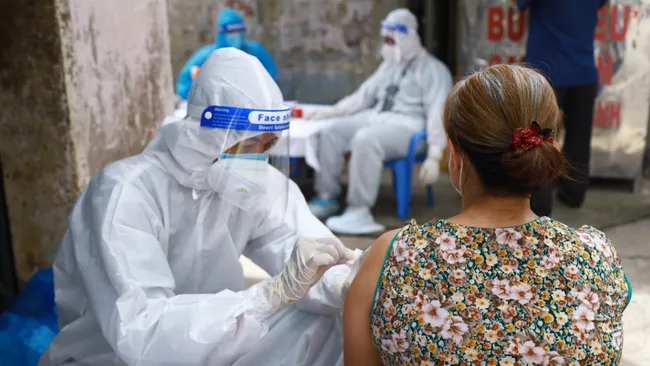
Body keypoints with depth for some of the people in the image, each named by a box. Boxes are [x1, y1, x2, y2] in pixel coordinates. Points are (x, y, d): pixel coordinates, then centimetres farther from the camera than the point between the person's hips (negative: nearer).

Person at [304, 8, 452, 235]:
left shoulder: (433, 69, -2)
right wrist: (331, 111, 11)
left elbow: (437, 113, -12)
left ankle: (359, 212, -34)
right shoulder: (389, 65, 22)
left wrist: (434, 157, -22)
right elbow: (364, 95, 24)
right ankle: (327, 198, -8)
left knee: (365, 139, -36)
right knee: (330, 132, -12)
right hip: (375, 117, 8)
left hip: (406, 126, -8)